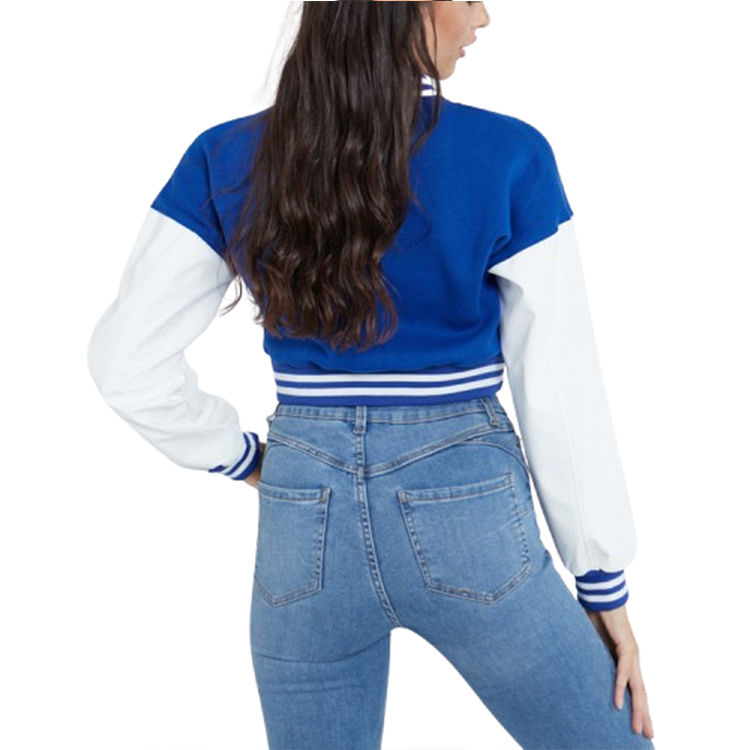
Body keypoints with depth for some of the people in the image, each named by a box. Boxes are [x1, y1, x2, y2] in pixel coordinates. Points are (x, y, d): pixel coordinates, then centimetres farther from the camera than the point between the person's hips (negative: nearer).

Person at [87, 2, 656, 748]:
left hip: (303, 523, 4)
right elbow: (558, 390, -9)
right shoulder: (509, 157, -12)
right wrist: (605, 586, 1)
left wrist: (243, 458, 7)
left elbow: (126, 357, -5)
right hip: (464, 517, -3)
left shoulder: (225, 159, -5)